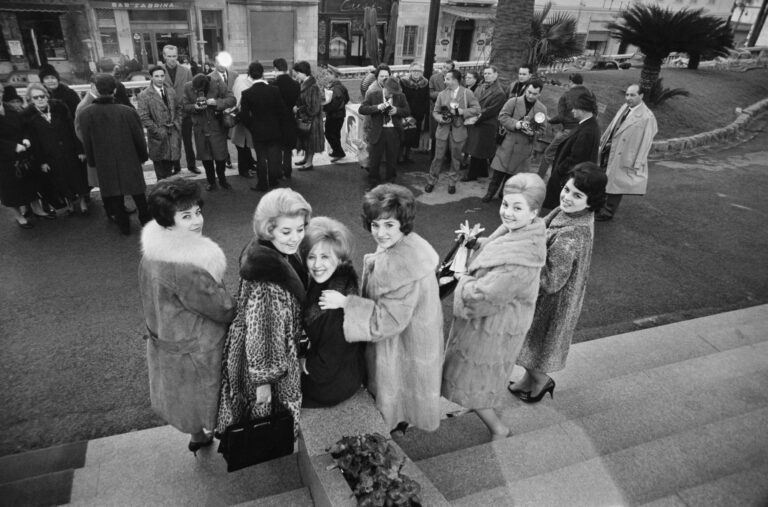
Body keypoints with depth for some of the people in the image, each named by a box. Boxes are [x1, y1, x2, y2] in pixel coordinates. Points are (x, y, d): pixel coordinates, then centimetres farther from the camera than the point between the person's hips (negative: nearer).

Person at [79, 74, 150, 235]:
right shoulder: (128, 112, -17)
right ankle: (145, 220, 27)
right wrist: (143, 155, 9)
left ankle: (124, 225, 22)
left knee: (114, 195, 14)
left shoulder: (86, 114, -11)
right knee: (137, 193, 15)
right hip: (130, 160, -1)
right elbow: (139, 137, -7)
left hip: (105, 164, 1)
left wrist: (92, 161, 13)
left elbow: (87, 142, -1)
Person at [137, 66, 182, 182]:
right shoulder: (144, 95, -8)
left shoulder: (171, 91, 8)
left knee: (174, 158, 3)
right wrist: (158, 131, -14)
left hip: (174, 133, 4)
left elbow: (178, 108, 18)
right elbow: (143, 118, -11)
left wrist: (177, 123, 5)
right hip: (159, 136, -4)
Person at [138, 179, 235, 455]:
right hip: (194, 352, -8)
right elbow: (224, 310, -27)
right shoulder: (183, 270, -37)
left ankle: (197, 437, 54)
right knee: (206, 396, 19)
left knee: (186, 398, 29)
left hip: (165, 343, 8)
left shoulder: (155, 251, -9)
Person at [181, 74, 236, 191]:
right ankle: (211, 182, 27)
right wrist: (194, 107, -20)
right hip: (200, 128, 2)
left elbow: (232, 100, -13)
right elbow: (184, 106, 1)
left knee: (220, 156, 3)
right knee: (205, 157, 10)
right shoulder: (188, 87, -5)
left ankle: (222, 180, 25)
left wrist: (217, 102, -28)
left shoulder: (217, 85, -12)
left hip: (217, 127, -2)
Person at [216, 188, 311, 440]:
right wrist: (263, 379, -17)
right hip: (265, 359, -8)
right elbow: (258, 332, -26)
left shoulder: (284, 255, -6)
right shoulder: (264, 278, -34)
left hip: (283, 354, 8)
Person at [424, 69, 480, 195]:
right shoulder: (442, 94, 5)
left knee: (456, 159, 9)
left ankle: (452, 183, 24)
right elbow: (435, 111, 8)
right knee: (438, 157, 4)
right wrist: (440, 118, -14)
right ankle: (431, 181, 17)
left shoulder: (467, 93, -3)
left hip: (458, 131, -1)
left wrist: (462, 111, -17)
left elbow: (477, 109, -5)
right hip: (443, 130, 1)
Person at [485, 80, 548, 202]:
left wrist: (532, 133, -19)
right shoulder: (513, 101, -2)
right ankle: (491, 192, 19)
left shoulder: (542, 109, 3)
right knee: (498, 171, 2)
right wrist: (515, 124, -23)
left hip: (524, 147, 1)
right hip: (507, 142, -1)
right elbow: (502, 116, -9)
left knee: (513, 174, 10)